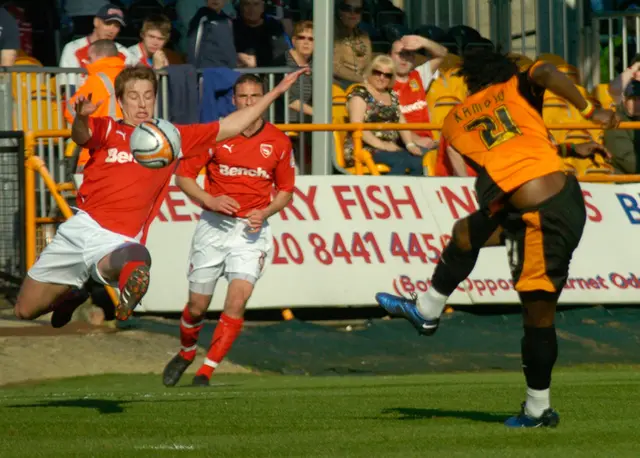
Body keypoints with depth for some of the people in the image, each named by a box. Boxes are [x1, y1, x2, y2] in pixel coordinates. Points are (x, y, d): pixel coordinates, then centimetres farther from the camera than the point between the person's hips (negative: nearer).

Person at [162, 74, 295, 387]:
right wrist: (209, 200, -15)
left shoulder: (279, 142, 1)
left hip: (251, 231, 0)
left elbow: (286, 191, 12)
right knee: (197, 305, 5)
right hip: (214, 226, 0)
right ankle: (186, 353, 37)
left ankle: (206, 371, -9)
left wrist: (265, 213, -8)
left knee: (237, 300, -18)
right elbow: (183, 175, 2)